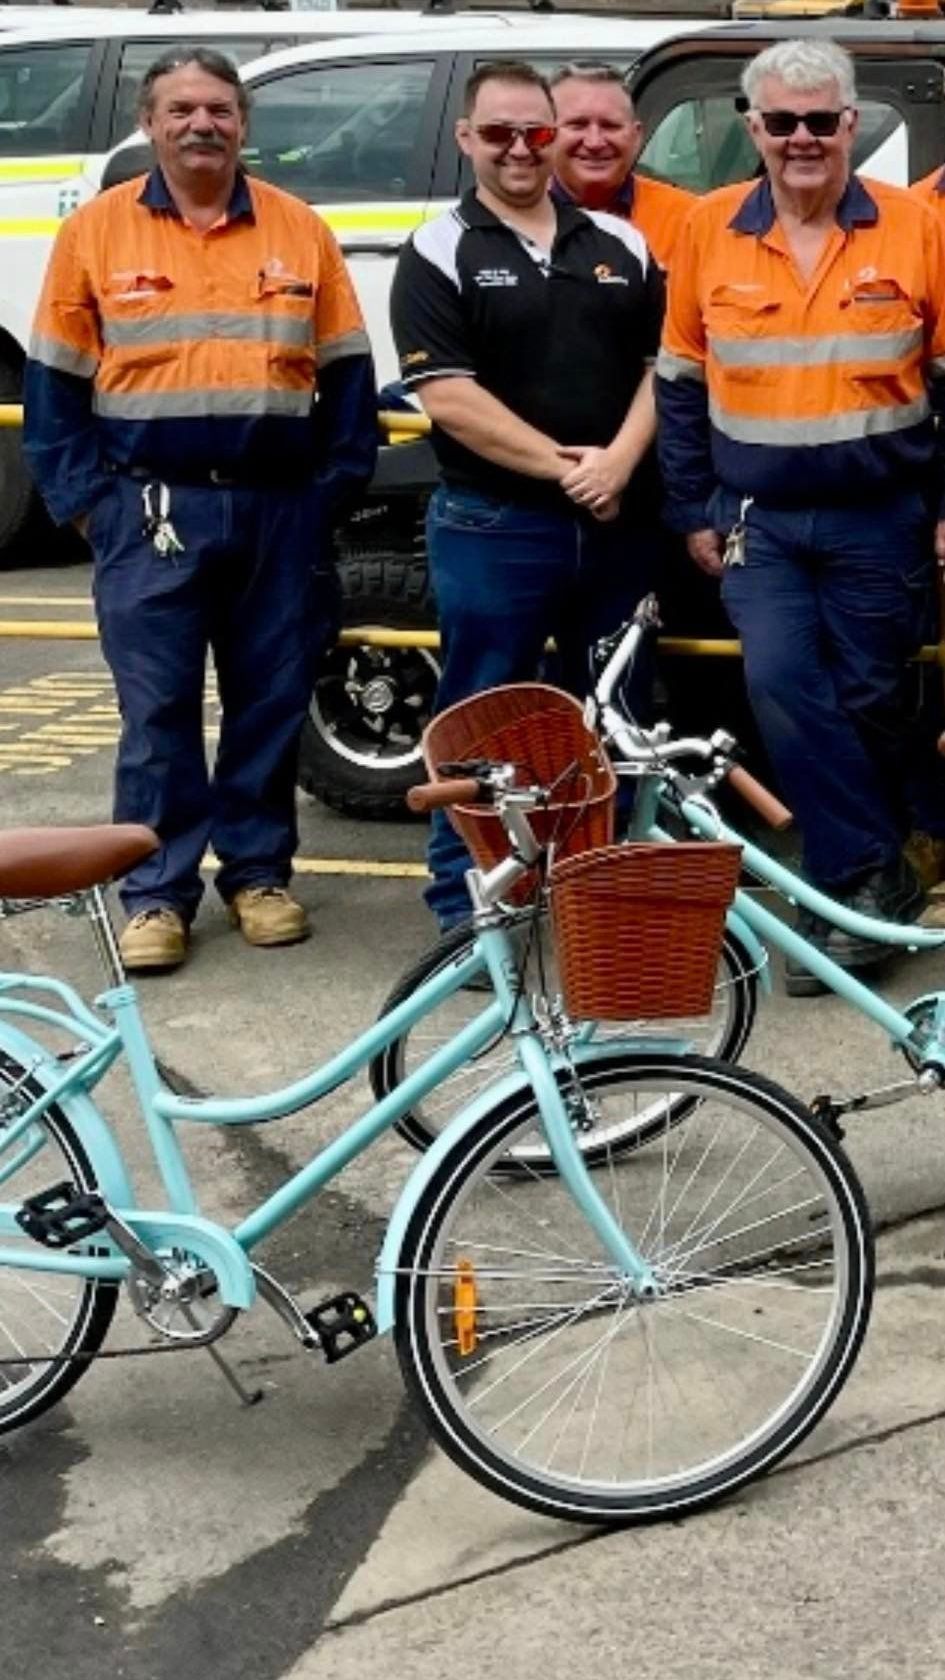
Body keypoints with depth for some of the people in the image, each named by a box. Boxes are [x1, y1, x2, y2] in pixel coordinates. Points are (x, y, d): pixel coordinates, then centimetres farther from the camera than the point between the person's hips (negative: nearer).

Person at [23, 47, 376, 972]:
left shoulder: (300, 232, 6)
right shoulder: (96, 231, 3)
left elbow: (346, 377, 8)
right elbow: (54, 385, 4)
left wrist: (332, 489, 0)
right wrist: (83, 499, -4)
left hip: (277, 509, 2)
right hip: (151, 511, -1)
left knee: (270, 702, 9)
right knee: (157, 711, 0)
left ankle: (258, 871, 22)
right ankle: (157, 893, 8)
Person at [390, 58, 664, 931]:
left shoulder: (620, 245, 10)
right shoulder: (440, 253, -2)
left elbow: (662, 365, 7)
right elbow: (449, 399, -11)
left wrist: (619, 459, -11)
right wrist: (561, 465, -15)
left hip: (616, 522, 4)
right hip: (492, 525, -4)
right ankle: (466, 907, 10)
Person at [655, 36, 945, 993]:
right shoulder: (709, 231, 1)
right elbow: (679, 385, 7)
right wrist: (693, 512, 5)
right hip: (758, 519, 1)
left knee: (867, 702, 8)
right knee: (779, 684, -14)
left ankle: (849, 886, 24)